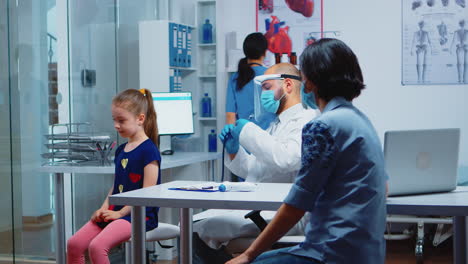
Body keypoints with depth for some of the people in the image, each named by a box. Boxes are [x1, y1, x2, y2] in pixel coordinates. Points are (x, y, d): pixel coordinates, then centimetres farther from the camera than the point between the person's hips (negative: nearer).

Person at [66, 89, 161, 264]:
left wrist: (120, 213, -14)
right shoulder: (121, 150, 16)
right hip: (116, 212, 8)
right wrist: (104, 208, 3)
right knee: (73, 244, -5)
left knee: (97, 247, -28)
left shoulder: (149, 150, -10)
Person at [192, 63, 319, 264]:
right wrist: (234, 149, 8)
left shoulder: (306, 121, -9)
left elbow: (286, 159, -28)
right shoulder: (276, 125, 22)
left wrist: (249, 131, -15)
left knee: (202, 231, -22)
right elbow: (253, 170, 28)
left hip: (279, 215, -10)